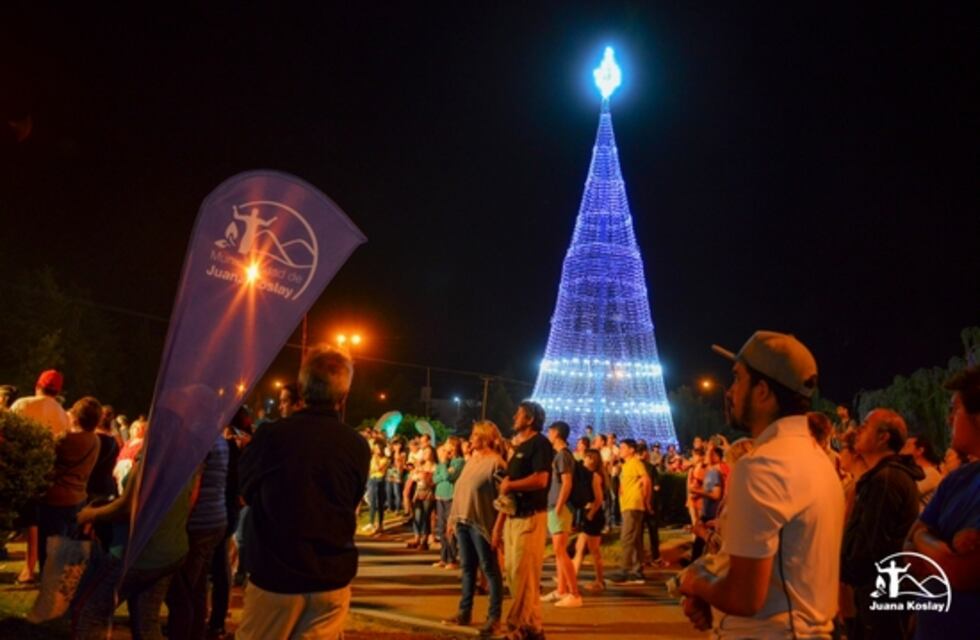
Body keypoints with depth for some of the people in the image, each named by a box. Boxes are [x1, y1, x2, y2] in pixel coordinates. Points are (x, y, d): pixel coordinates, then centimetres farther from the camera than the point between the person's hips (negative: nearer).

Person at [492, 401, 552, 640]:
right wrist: (499, 522, 15)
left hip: (530, 518, -9)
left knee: (523, 575, -6)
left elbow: (540, 479, -23)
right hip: (513, 518, 9)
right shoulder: (519, 447, 18)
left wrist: (510, 485, -10)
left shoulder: (540, 443, -8)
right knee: (514, 575, 11)